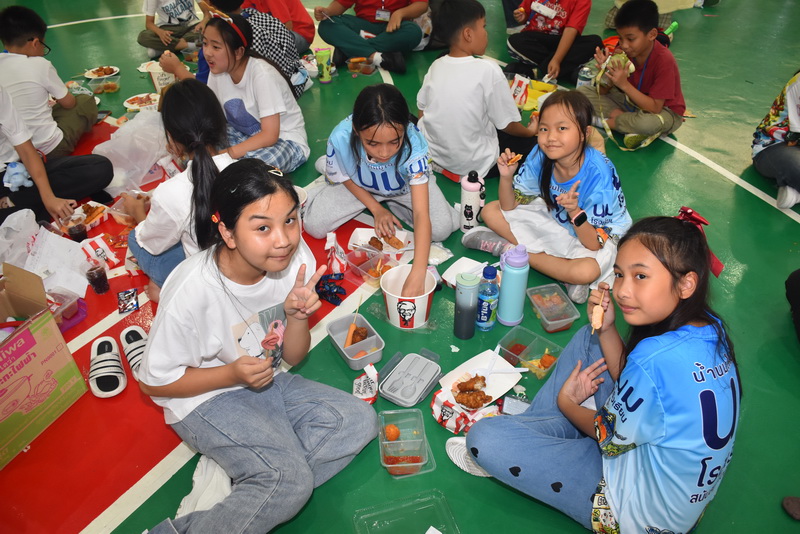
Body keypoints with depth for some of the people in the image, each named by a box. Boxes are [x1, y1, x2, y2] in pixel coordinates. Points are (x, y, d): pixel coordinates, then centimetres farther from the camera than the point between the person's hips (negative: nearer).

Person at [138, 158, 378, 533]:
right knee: (291, 481, -24)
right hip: (206, 397, -6)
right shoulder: (192, 291, -27)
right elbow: (155, 383, -12)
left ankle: (241, 477, -10)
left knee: (359, 420, -10)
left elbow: (293, 358, -2)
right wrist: (233, 374, -24)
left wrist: (298, 315, -23)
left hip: (268, 380, 6)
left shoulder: (296, 258, -15)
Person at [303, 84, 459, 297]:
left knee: (442, 229, -19)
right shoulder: (340, 139, -37)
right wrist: (376, 209, -14)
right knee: (314, 226, -12)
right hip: (359, 185, 1)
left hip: (405, 186, 0)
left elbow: (421, 215, -45)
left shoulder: (413, 144, -41)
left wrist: (417, 275, -54)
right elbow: (344, 177, -10)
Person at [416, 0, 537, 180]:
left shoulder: (436, 66, -3)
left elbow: (422, 111, 4)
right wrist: (530, 131, 12)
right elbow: (507, 124, -9)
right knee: (530, 141, 14)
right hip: (473, 165, -7)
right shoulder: (488, 70, -18)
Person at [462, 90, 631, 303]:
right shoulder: (540, 156, -17)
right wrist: (506, 176, -27)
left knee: (587, 271, -39)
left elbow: (594, 244, -28)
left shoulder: (598, 174, -31)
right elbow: (509, 207, -8)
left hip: (597, 232, -5)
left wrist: (575, 212, -45)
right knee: (490, 211, -7)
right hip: (554, 217, 5)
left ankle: (511, 249, -18)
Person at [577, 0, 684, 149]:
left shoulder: (664, 60, -27)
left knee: (651, 123, -44)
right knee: (583, 91, -7)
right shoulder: (623, 51, -10)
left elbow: (655, 108, -30)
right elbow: (604, 91, -5)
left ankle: (604, 121, -17)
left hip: (664, 110, -6)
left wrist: (624, 84, -36)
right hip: (631, 101, 6)